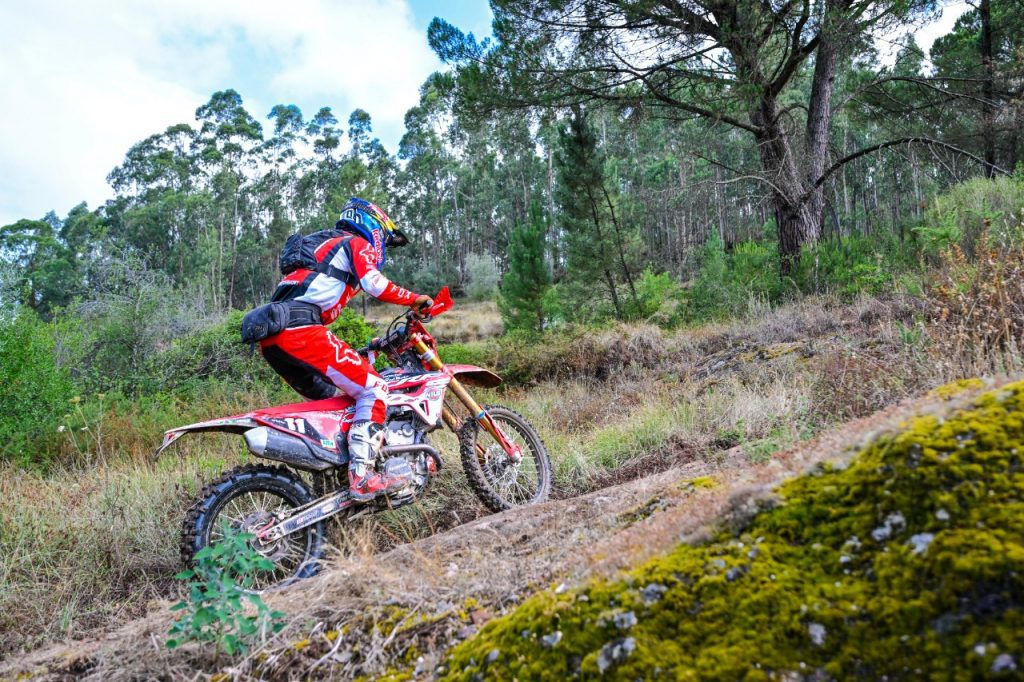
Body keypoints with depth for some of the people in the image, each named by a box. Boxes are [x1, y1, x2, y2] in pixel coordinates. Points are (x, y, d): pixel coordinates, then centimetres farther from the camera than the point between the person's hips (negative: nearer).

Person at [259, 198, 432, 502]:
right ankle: (362, 477, -20)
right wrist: (415, 299, 1)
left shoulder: (324, 246, 37)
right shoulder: (358, 243, 10)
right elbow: (374, 283, -12)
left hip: (271, 336, 10)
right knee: (373, 388, -11)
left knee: (331, 401, 22)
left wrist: (346, 354, 42)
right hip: (299, 328, -10)